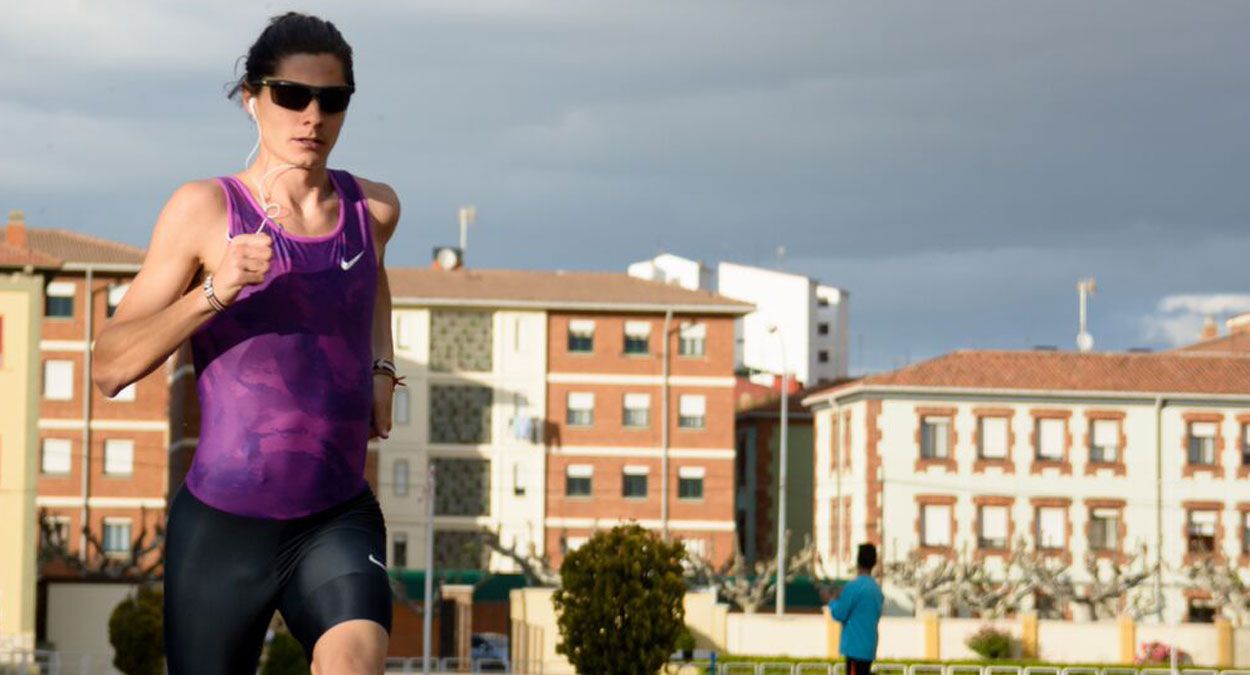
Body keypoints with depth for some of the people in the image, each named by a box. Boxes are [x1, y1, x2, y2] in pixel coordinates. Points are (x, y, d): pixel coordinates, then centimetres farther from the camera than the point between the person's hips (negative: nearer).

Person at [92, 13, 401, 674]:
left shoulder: (374, 209, 6)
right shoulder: (204, 209, -5)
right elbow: (109, 366, -9)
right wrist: (214, 291, -21)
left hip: (338, 521, 2)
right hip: (222, 523, -1)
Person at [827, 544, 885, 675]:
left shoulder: (854, 586, -14)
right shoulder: (876, 589, 11)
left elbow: (839, 614, -11)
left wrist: (832, 601, 10)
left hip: (855, 648, -8)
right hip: (869, 648, 8)